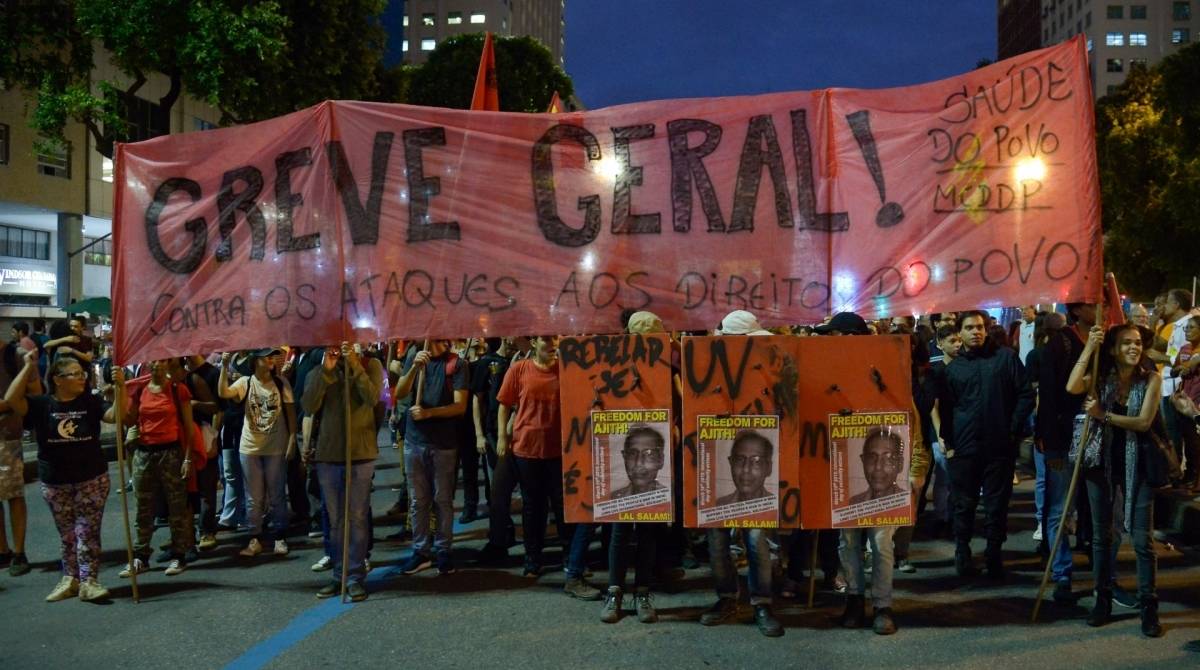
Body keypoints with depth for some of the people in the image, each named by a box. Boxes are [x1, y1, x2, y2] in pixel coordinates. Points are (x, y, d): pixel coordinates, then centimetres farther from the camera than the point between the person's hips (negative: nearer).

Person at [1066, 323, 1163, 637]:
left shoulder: (1151, 379, -4)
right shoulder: (1101, 377, 1)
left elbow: (1144, 421, -14)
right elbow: (1072, 388, -20)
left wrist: (1104, 415, -21)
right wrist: (1089, 348, -23)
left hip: (1136, 464, -2)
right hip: (1101, 461, 2)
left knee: (1142, 538, -3)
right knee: (1101, 535, 9)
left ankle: (1149, 607, 8)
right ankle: (1102, 600, 21)